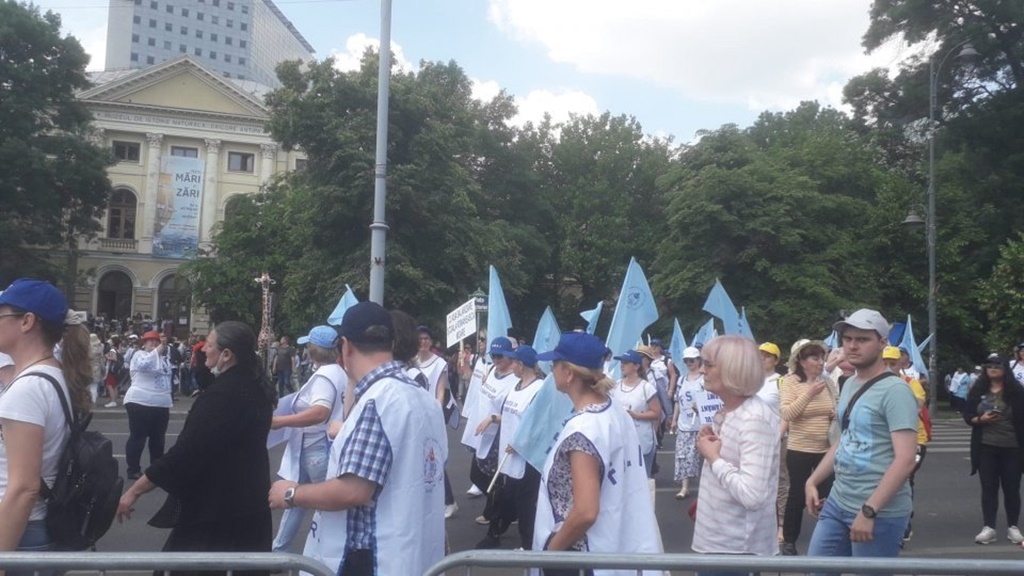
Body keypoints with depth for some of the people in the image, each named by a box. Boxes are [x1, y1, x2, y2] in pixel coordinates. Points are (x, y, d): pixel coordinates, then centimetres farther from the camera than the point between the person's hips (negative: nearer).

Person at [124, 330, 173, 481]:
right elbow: (144, 365, -28)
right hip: (140, 403, -7)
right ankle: (133, 470, 7)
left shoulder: (163, 358, 16)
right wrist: (159, 349, -33)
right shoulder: (139, 355, -6)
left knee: (158, 439, 13)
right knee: (138, 437, -1)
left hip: (161, 405, 7)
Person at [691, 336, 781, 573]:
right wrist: (711, 446, 1)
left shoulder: (755, 418, -22)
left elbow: (752, 495, -31)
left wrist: (713, 456, -20)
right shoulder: (727, 411, 6)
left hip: (736, 544, -9)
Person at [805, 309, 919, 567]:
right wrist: (812, 481, 13)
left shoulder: (895, 390, -15)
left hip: (880, 511, -8)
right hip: (837, 503, 8)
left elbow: (905, 460, -21)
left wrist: (869, 511, -23)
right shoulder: (849, 385, 10)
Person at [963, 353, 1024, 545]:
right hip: (986, 447, 2)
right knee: (989, 488, 4)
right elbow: (967, 415, 6)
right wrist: (980, 419, -14)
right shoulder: (978, 390, 3)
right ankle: (989, 528, 8)